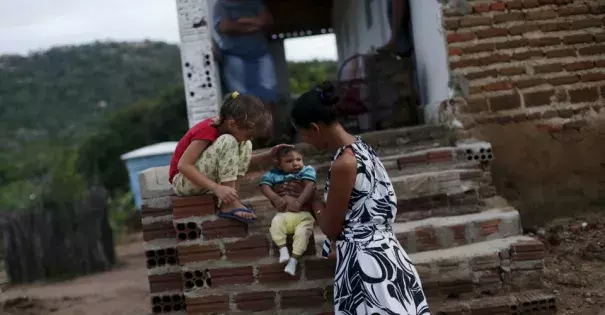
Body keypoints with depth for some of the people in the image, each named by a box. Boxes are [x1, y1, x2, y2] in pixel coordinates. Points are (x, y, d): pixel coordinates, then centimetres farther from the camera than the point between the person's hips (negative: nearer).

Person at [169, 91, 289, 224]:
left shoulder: (224, 127, 0)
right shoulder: (207, 130, -25)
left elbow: (235, 158, 13)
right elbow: (183, 165, -31)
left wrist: (268, 156, -2)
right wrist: (216, 188, -37)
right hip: (183, 182, -9)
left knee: (245, 146, -1)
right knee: (228, 143, -27)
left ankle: (229, 196, -15)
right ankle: (228, 203, -27)